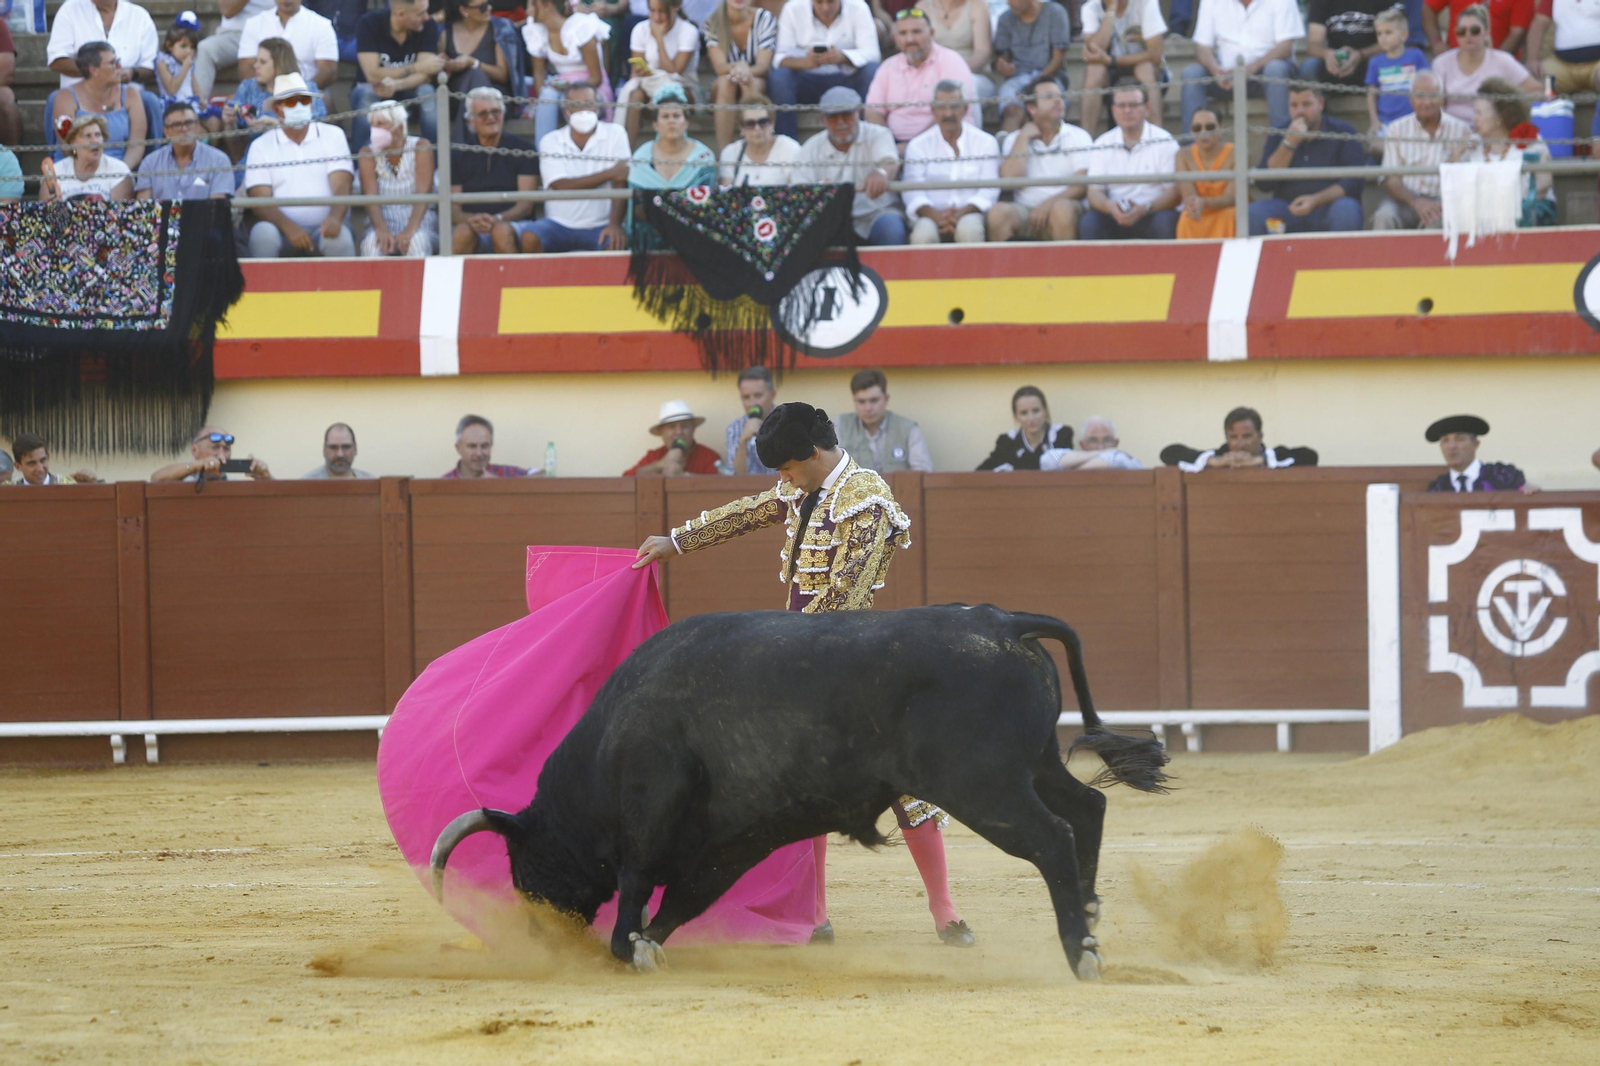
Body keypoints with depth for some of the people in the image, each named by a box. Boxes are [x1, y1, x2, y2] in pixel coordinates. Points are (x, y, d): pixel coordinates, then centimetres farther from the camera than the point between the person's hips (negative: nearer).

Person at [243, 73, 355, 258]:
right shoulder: (261, 146, 7)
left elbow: (341, 186, -3)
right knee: (262, 234, -32)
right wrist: (288, 227, -23)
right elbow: (260, 201, -3)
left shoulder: (333, 136, 8)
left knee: (340, 239, -33)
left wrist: (335, 218, -26)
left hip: (323, 227, 0)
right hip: (282, 229, 0)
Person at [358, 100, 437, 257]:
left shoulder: (420, 148, -1)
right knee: (372, 242, -33)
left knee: (417, 242, -36)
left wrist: (410, 230, -29)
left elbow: (423, 194, -12)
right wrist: (382, 230, -29)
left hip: (419, 221, -1)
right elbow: (370, 197, -8)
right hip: (385, 221, 1)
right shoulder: (368, 154, 4)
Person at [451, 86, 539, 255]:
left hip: (515, 224, -1)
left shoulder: (523, 150, 9)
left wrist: (497, 219, -19)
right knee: (463, 233, -34)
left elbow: (526, 205, 1)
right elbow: (453, 209, 8)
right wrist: (471, 220, -17)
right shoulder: (458, 156, 16)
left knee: (502, 231, -37)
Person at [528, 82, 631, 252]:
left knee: (617, 244, -33)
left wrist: (615, 224, -22)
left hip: (599, 225, -1)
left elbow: (620, 184, -8)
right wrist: (609, 174, -14)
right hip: (559, 224, 1)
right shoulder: (551, 141, 4)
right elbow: (561, 185, -9)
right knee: (529, 238, -28)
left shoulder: (615, 134, 1)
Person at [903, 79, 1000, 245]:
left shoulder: (986, 143, 10)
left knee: (969, 230, -38)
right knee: (923, 234, -36)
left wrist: (962, 213, -19)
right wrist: (935, 215, -22)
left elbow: (989, 191, 1)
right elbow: (913, 193, 0)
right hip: (932, 214, 0)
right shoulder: (918, 145, 11)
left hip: (970, 213, 0)